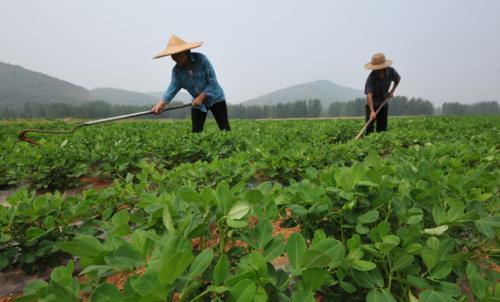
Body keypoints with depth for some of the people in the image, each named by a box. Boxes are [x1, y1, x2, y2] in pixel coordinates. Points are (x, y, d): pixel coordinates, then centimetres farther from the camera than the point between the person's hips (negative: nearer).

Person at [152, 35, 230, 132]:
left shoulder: (201, 59, -20)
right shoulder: (176, 70, -7)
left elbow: (213, 81, -20)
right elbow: (173, 87, -17)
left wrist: (201, 97, -25)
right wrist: (162, 103, -32)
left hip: (215, 98, -4)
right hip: (198, 103, 4)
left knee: (225, 130, -6)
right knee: (196, 132, 2)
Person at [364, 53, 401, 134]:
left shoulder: (391, 71, -10)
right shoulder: (371, 77, -25)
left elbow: (398, 79, 14)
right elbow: (369, 95, -33)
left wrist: (392, 91, 3)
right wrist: (372, 111, -42)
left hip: (384, 103, 4)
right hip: (372, 104, -4)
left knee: (382, 128, 5)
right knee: (369, 128, -10)